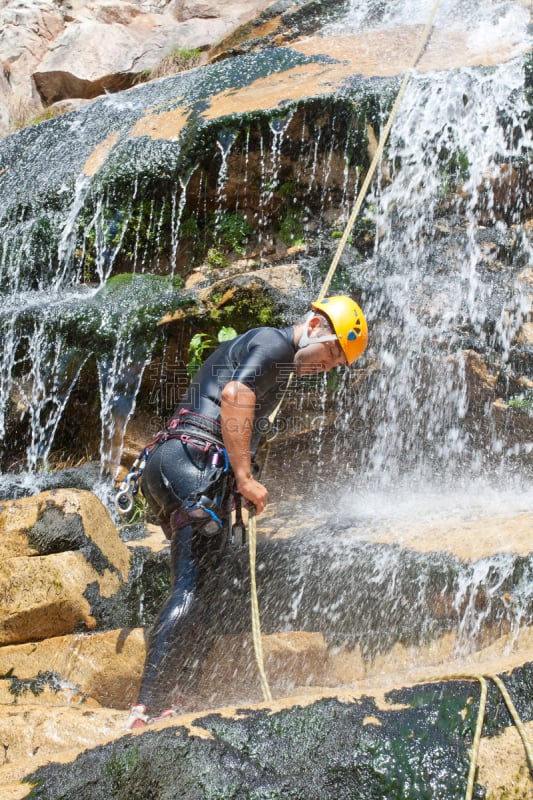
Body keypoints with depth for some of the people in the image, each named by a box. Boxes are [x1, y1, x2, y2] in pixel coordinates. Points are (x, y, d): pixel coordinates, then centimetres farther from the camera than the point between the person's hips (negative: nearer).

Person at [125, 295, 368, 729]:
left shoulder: (259, 345, 29)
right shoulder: (275, 342, -2)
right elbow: (234, 396, -18)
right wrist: (245, 477, -18)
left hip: (168, 464, 10)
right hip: (196, 463, -10)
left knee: (195, 590, 9)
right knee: (191, 590, -14)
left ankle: (170, 698, 8)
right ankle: (151, 705, -18)